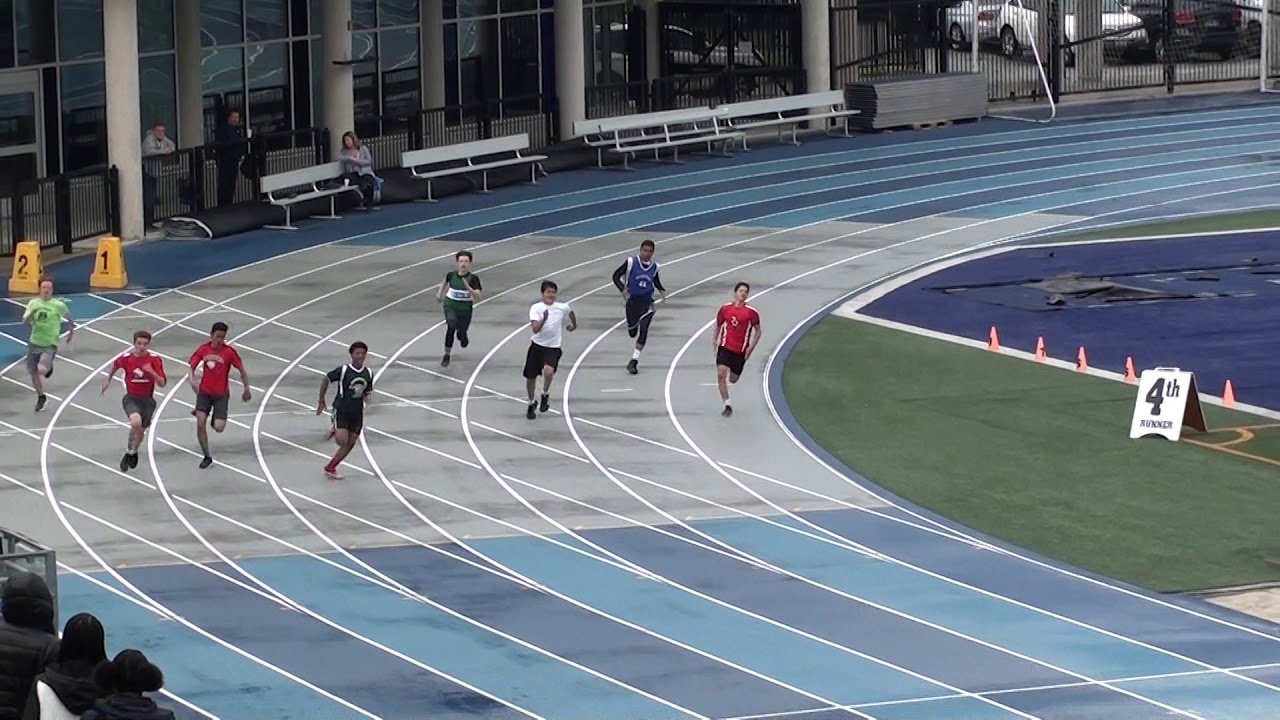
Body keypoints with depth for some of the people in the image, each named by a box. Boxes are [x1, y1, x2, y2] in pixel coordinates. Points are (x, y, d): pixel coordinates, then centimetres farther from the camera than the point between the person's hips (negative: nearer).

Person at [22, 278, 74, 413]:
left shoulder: (58, 305, -8)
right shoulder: (34, 303, 0)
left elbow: (69, 318, 9)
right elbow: (25, 322, -5)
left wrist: (71, 333, 16)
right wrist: (31, 313, -24)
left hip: (50, 345, -4)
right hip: (34, 343, 4)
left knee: (42, 369, -25)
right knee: (33, 373, 10)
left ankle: (49, 368, 13)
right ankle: (41, 397, 34)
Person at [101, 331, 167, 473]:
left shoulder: (154, 359, -8)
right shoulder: (126, 358, -7)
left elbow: (162, 383, -11)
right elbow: (115, 365, 17)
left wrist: (152, 372, -28)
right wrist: (108, 380, 29)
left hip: (148, 400, 2)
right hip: (131, 398, -2)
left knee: (141, 430, 13)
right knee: (136, 422, -30)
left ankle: (132, 452, 45)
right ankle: (129, 451, -7)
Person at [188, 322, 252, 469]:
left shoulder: (229, 352, -12)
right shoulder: (203, 349, -5)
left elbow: (241, 369, -2)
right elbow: (192, 367, 3)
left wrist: (246, 389, -1)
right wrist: (193, 380, -17)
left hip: (221, 395, -2)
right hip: (204, 392, 2)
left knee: (219, 428, -10)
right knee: (200, 423, -12)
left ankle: (215, 417, 28)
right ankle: (207, 457, 2)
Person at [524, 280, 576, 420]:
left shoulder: (562, 307, -4)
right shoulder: (536, 308, -10)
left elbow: (571, 312, 22)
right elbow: (535, 329, -21)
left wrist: (574, 325, 38)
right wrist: (544, 319, -38)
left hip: (553, 347, -1)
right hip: (537, 345, 1)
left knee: (548, 371, -28)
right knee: (530, 377, 6)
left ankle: (545, 395, 1)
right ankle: (531, 404, 32)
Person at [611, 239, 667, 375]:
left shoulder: (654, 266, -1)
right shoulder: (631, 262, -12)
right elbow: (616, 276, -7)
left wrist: (661, 290, 3)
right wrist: (623, 290, -21)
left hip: (647, 300, 1)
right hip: (632, 299, -1)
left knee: (643, 329, -16)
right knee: (632, 332, 8)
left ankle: (634, 361, -11)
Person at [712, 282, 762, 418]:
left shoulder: (751, 312, -8)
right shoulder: (725, 308, -2)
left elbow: (757, 331, 2)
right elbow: (718, 324, 15)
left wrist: (751, 347, -7)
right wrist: (715, 339, 7)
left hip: (740, 350, 0)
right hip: (725, 347, 0)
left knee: (733, 379, 10)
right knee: (721, 373, -18)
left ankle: (733, 373, 52)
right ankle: (727, 405, -11)